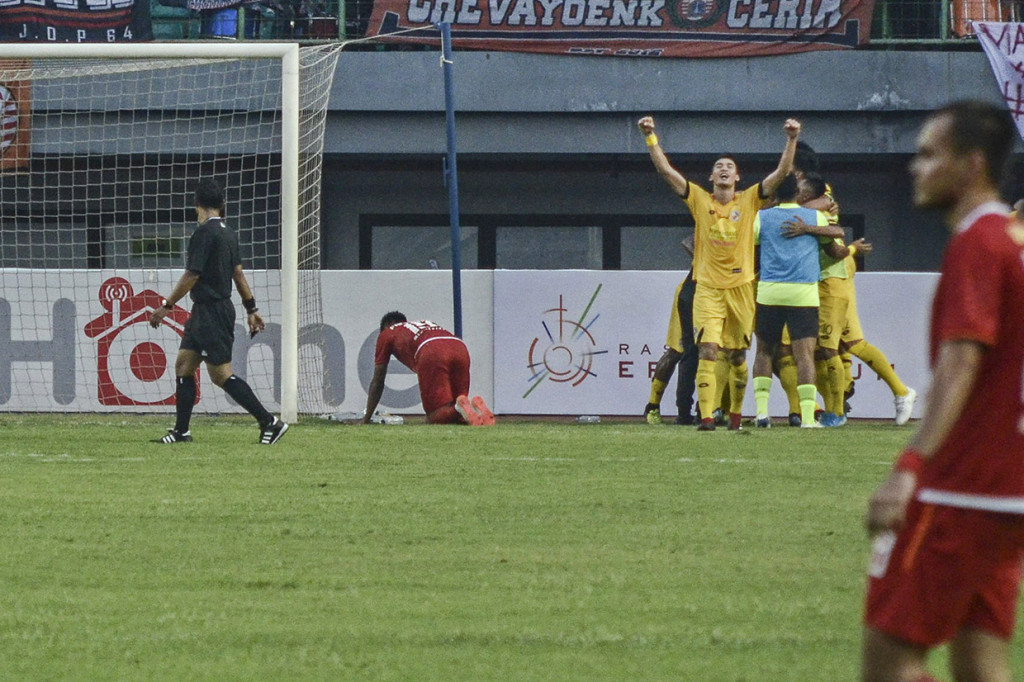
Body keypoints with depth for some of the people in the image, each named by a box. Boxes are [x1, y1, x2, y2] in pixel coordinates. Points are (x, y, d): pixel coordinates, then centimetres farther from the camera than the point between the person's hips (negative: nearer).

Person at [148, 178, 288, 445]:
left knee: (221, 375, -9)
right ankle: (181, 431, 11)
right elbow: (238, 273, 18)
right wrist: (251, 309, 23)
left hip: (211, 313, -10)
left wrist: (166, 306, -11)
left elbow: (191, 277, -18)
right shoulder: (227, 233, 11)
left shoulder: (204, 234, -16)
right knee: (183, 365, 10)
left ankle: (270, 422, -10)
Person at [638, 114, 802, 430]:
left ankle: (735, 413, 27)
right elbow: (665, 170, 1)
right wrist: (650, 137, -6)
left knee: (737, 356, 10)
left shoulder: (749, 200, 4)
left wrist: (791, 139, -15)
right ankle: (706, 416, -20)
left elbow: (782, 172, -3)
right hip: (708, 288, -1)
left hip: (740, 287, 1)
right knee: (707, 351, -14)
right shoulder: (700, 200, 5)